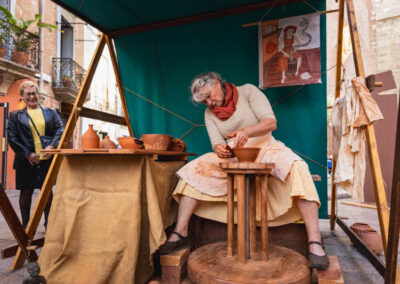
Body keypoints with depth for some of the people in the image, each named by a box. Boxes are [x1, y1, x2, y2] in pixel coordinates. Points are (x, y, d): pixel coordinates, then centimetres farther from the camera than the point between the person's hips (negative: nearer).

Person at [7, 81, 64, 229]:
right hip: (26, 161, 0)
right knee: (26, 192, 9)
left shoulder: (51, 112, 10)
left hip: (47, 159, 0)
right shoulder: (15, 116, 8)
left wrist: (52, 146, -14)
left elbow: (60, 130, 2)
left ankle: (49, 224, 21)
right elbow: (11, 137, 0)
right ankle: (25, 226, 24)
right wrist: (27, 154, -10)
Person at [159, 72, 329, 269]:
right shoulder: (209, 113, 8)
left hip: (264, 148, -3)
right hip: (233, 157, 3)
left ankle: (314, 242, -31)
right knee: (194, 169, -18)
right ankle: (180, 233, -15)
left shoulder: (247, 91, -3)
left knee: (296, 168, -33)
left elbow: (271, 122, -12)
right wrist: (219, 149, -26)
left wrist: (247, 131, -32)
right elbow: (217, 143, 0)